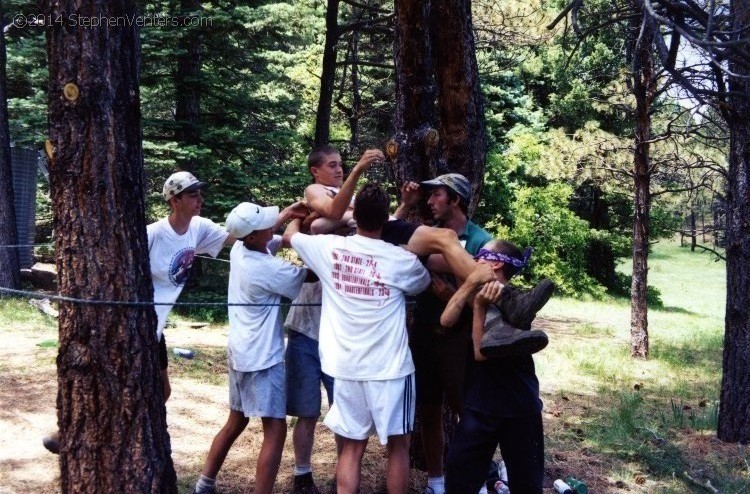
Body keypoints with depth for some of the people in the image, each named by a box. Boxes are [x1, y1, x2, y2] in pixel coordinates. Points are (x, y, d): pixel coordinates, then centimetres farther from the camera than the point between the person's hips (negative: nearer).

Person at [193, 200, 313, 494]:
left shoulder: (239, 248, 0)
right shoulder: (269, 269, -22)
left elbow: (264, 235, 23)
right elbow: (311, 276, -10)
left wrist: (286, 214, 12)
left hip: (240, 352, 9)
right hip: (262, 358, -9)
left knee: (236, 422, 21)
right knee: (275, 431, -6)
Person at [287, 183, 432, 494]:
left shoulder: (329, 248, -4)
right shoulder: (402, 261, -9)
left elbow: (291, 234, 16)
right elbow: (425, 284, 15)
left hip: (346, 367, 3)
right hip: (390, 367, -3)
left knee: (351, 447, 10)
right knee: (398, 445, 11)